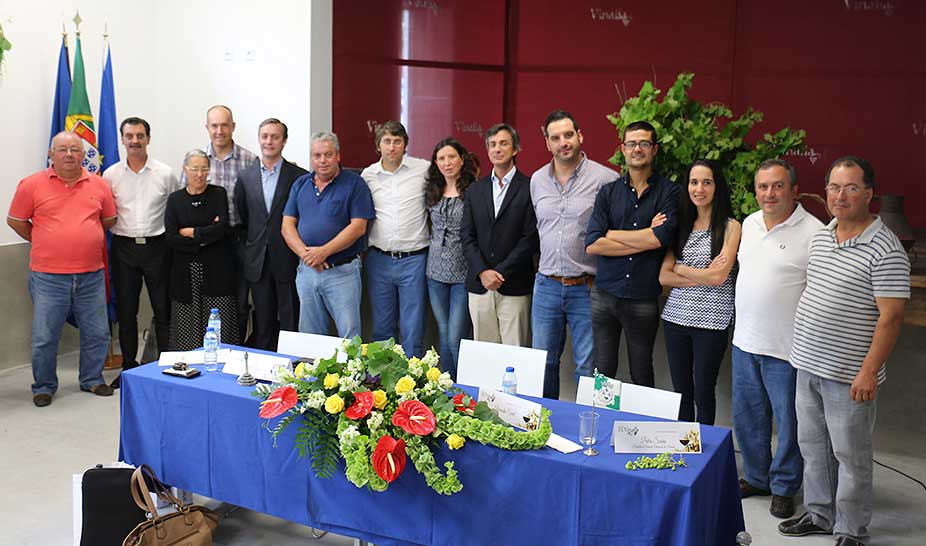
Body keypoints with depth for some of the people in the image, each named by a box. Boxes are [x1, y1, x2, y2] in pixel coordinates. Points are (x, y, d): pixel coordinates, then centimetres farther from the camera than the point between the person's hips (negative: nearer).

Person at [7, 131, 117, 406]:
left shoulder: (98, 184, 4)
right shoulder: (32, 185, -3)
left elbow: (109, 219, 16)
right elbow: (15, 221, 6)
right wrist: (44, 243, 8)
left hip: (91, 275, 3)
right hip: (48, 277, -2)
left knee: (97, 333, 10)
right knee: (44, 337, 5)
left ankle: (92, 380, 29)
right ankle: (44, 386, 22)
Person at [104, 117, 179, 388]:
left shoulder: (165, 173, 0)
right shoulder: (110, 175, 3)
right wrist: (116, 228, -1)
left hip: (156, 246, -1)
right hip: (123, 247, 1)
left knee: (163, 309, 3)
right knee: (125, 311, 8)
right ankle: (128, 366, 20)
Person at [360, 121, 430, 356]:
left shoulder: (424, 169, -3)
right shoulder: (368, 175, 6)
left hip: (413, 259, -3)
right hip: (379, 259, 3)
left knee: (413, 329, 1)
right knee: (382, 327, 13)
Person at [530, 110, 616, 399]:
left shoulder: (606, 179, -8)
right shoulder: (537, 180, 9)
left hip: (587, 288, -5)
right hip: (546, 286, 5)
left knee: (588, 368, 2)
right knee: (543, 362, 12)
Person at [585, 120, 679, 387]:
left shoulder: (668, 192, 0)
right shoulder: (608, 192, 6)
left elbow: (661, 237, -16)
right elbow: (592, 244, -6)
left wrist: (611, 234, -6)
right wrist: (644, 239, -11)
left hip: (644, 298, -2)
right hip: (605, 293, 2)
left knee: (642, 375, 12)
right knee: (603, 372, 9)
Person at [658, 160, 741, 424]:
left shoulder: (730, 227, -3)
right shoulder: (681, 225, 9)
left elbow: (719, 277, -14)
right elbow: (664, 277, 1)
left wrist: (679, 268, -3)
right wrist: (703, 275, -11)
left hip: (711, 321, -4)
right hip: (676, 316, 4)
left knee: (703, 392, 5)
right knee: (681, 391, 13)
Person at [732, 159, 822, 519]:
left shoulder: (813, 232, -13)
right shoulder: (749, 223, 8)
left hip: (786, 347, -6)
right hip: (745, 340, 7)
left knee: (789, 421, 6)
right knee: (747, 416, 17)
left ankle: (784, 487, 24)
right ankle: (756, 477, 34)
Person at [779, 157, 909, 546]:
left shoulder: (885, 250, -15)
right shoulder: (821, 237, 8)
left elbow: (890, 317, -17)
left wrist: (869, 371, -21)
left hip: (849, 376, -7)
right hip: (808, 365, 7)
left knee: (850, 456, 6)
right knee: (812, 445, 19)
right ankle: (819, 514, 35)